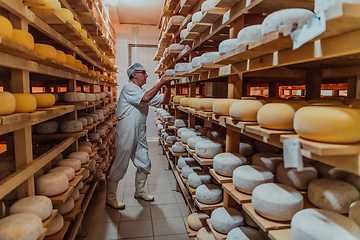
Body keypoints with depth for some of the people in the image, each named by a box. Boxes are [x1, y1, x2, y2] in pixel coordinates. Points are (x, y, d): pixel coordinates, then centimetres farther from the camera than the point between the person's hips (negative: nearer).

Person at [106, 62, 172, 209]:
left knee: (144, 165, 13)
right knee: (119, 167, 1)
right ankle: (110, 198, 17)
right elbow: (146, 98, -28)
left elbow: (164, 100, 15)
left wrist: (167, 86, -1)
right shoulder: (128, 88, -10)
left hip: (139, 137, 9)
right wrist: (160, 83, -21)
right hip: (126, 136, -8)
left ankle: (139, 192, 32)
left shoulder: (143, 92, 16)